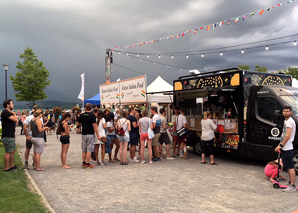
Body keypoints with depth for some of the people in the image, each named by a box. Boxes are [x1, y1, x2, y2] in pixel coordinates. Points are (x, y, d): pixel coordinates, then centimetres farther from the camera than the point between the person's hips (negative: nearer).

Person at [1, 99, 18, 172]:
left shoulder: (8, 112, 17)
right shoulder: (5, 112, -16)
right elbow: (15, 119, -25)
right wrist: (14, 113, -6)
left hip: (11, 136, 10)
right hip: (7, 136, -10)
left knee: (13, 150, 16)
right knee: (8, 152, -4)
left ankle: (12, 165, 25)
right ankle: (6, 168, 4)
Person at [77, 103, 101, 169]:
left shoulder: (81, 115, 3)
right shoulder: (92, 115, -11)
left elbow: (78, 124, 13)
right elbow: (95, 126, -16)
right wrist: (98, 135, -12)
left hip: (83, 134, 5)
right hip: (90, 134, -5)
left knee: (84, 150, 13)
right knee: (89, 150, -1)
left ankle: (83, 163, 20)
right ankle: (88, 164, 2)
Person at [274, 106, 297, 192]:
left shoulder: (290, 121, -14)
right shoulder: (286, 121, 17)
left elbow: (288, 136, -20)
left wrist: (281, 145, -17)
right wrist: (280, 145, 20)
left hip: (287, 148, -10)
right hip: (285, 148, 10)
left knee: (290, 166, -8)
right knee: (288, 166, 16)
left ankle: (293, 186, -6)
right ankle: (291, 182, 24)